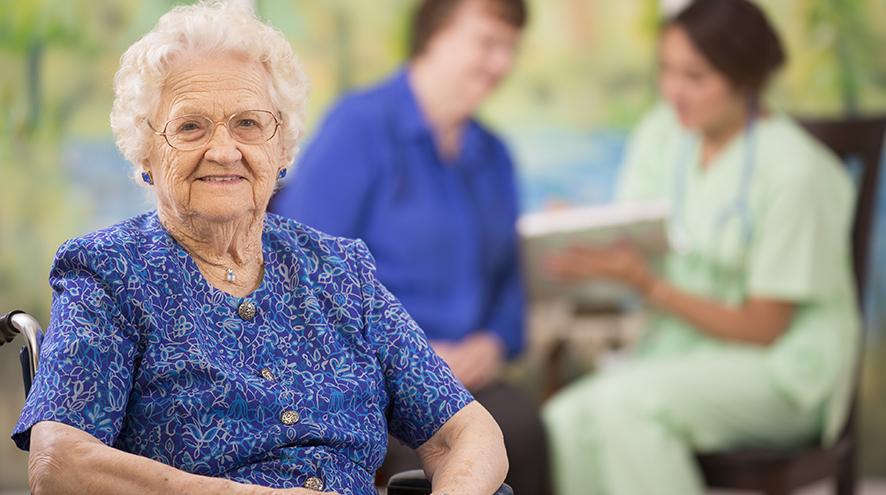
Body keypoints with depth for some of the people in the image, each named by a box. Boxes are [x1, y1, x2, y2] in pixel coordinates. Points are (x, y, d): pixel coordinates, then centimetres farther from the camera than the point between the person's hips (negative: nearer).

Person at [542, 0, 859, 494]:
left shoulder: (794, 170, -16)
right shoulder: (662, 134, 3)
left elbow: (763, 328, -13)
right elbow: (628, 251, 5)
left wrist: (648, 283, -22)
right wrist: (578, 244, -18)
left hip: (784, 374, -6)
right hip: (677, 350, 6)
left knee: (623, 402, -32)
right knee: (563, 425, -24)